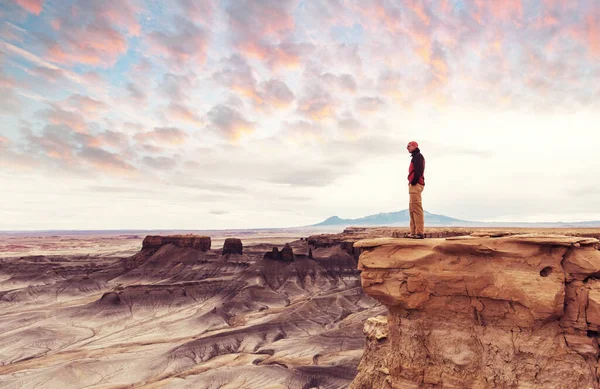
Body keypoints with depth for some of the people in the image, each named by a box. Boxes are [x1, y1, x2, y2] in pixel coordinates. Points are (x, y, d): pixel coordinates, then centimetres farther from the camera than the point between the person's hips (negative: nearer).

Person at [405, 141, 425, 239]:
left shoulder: (418, 156, -5)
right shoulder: (415, 157, 25)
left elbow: (418, 170, -18)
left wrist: (413, 182, -20)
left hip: (416, 185, -11)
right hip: (414, 185, 11)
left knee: (417, 209, -14)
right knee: (412, 209, 11)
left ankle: (420, 232, -16)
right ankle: (414, 232, 13)